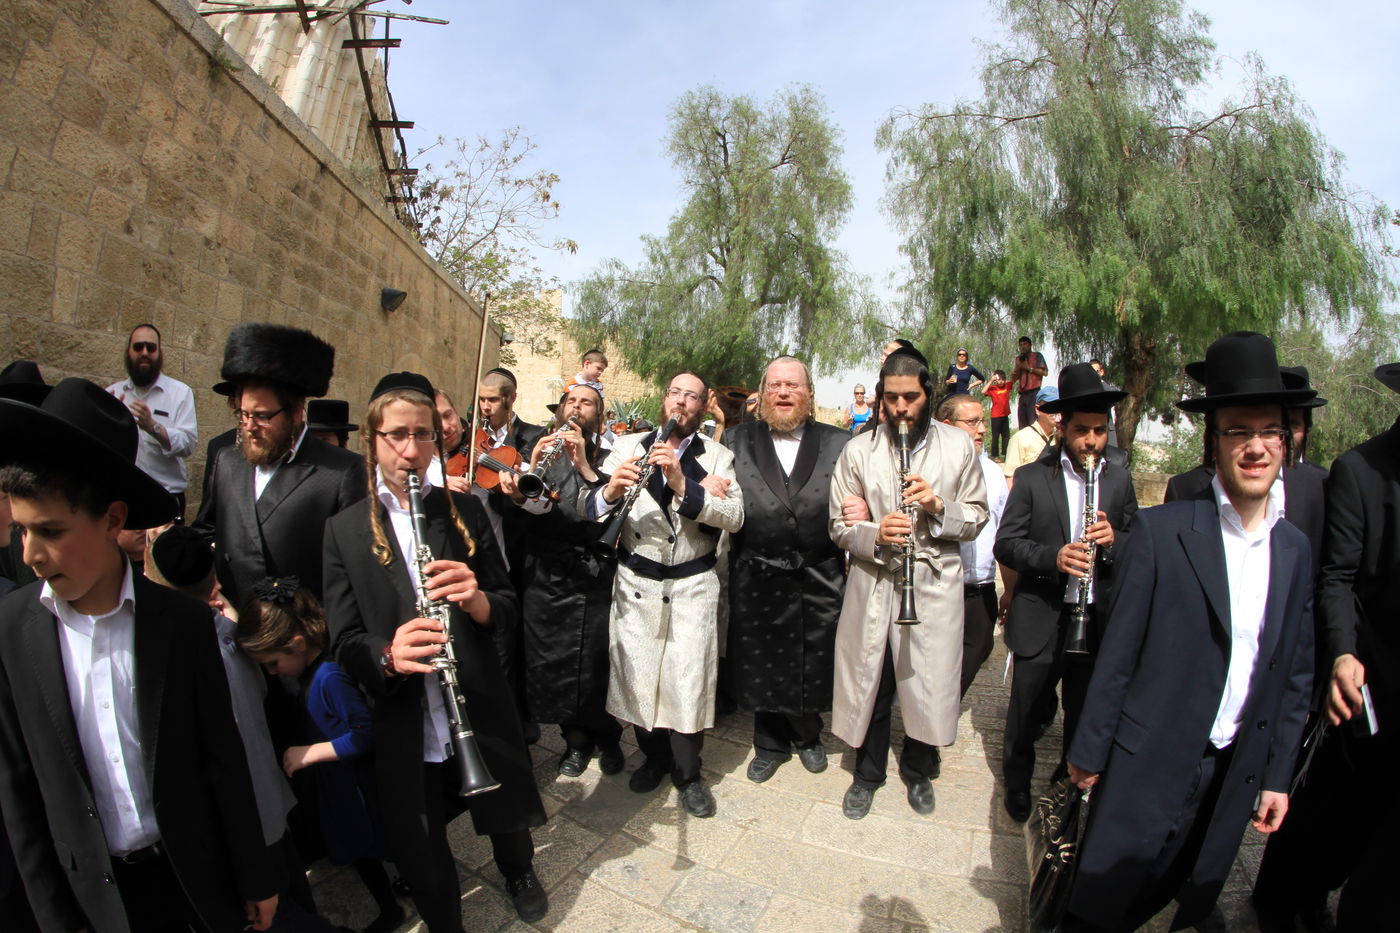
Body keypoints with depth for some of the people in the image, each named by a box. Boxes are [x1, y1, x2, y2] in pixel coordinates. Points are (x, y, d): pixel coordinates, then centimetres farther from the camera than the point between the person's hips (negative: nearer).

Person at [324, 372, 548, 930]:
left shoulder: (465, 511, 1)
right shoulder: (344, 530, -2)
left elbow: (507, 607, 1)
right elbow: (344, 643, -4)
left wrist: (477, 600, -22)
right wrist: (388, 655, -26)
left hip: (482, 712, 1)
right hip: (404, 730, -1)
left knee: (507, 818, 21)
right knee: (423, 865, 11)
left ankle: (519, 872, 55)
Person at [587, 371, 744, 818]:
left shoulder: (718, 457, 2)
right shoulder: (628, 447, 4)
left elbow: (735, 517, -13)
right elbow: (588, 508, -3)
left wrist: (682, 485, -25)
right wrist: (609, 493, -27)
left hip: (693, 584, -1)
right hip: (635, 581, 1)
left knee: (689, 678, 2)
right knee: (636, 672, 10)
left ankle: (688, 772, 26)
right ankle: (653, 755, 36)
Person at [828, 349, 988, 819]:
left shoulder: (958, 446, 2)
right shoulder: (858, 450, 0)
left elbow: (977, 517, 4)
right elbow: (839, 525, 1)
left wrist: (939, 507, -16)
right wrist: (875, 534, -20)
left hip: (935, 583, 1)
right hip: (873, 583, 0)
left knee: (928, 684, 11)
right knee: (870, 682, 12)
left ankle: (918, 771, 39)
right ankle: (868, 772, 36)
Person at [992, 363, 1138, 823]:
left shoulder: (1119, 477, 3)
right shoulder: (1031, 477, -5)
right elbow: (1005, 543, -8)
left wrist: (1114, 538, -17)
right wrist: (1053, 557, -26)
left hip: (1100, 622, 2)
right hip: (1041, 623, -2)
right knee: (1026, 714, 14)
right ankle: (1017, 782, 40)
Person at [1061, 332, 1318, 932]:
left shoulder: (1294, 550, 2)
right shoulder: (1159, 531, -14)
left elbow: (1295, 674, 8)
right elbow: (1117, 654, -11)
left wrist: (1277, 776, 9)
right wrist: (1089, 752, -6)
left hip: (1236, 773, 5)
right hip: (1150, 764, -4)